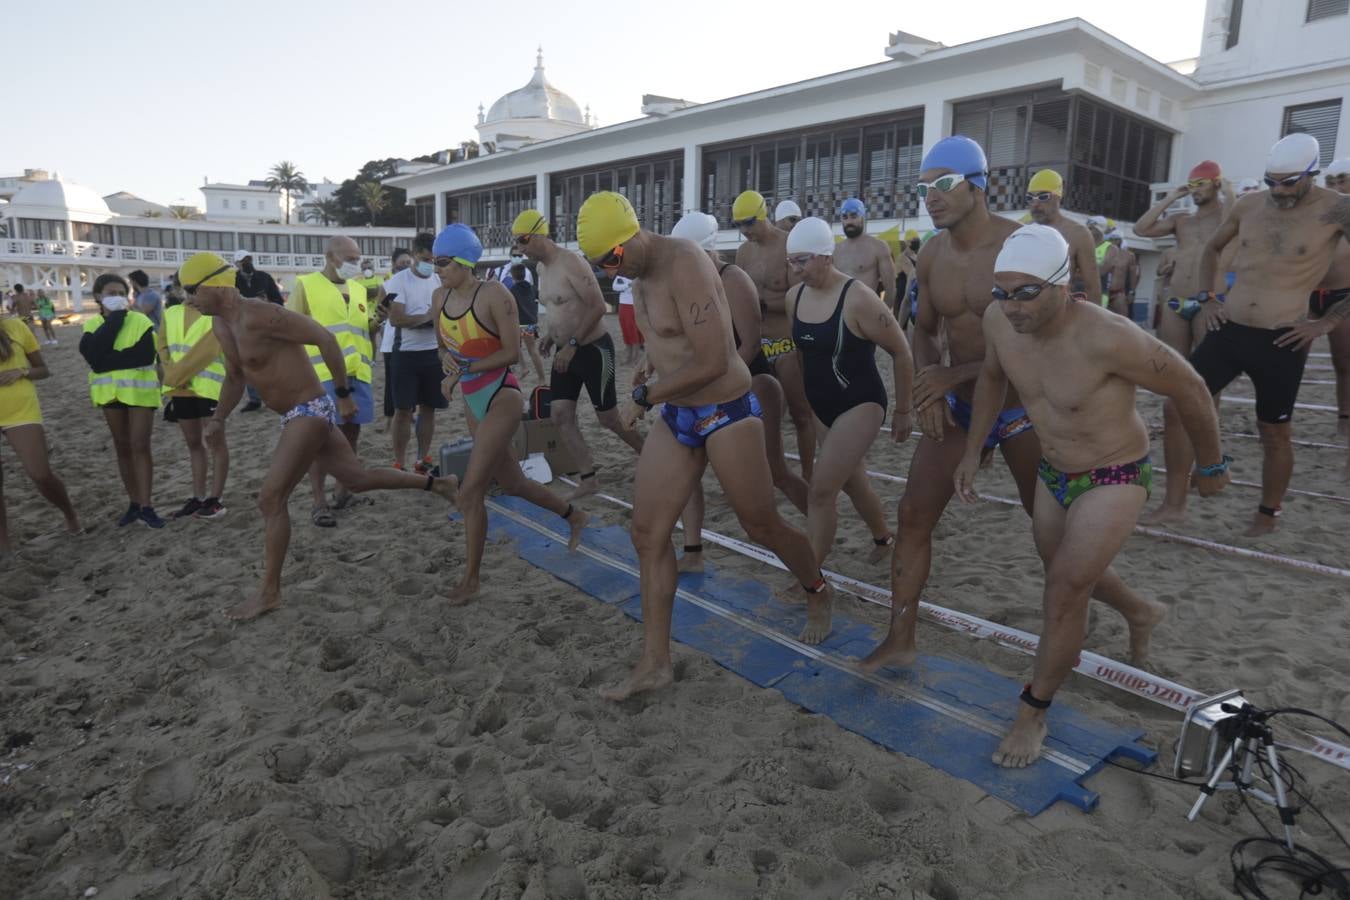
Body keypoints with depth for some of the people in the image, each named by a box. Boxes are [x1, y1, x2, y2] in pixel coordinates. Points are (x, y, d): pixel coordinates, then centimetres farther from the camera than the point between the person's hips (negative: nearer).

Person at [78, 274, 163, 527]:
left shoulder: (141, 321, -8)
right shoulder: (92, 325, 3)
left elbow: (146, 355, -19)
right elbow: (94, 354, -15)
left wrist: (106, 361, -18)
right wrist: (114, 319, -15)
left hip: (139, 390, -4)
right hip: (110, 391, 4)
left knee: (140, 447, -7)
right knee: (123, 448, 9)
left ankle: (146, 506, -5)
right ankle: (133, 503, 18)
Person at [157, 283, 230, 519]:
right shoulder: (171, 312, 12)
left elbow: (206, 350, -15)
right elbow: (162, 345, 10)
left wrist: (175, 375, -14)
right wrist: (172, 373, -7)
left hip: (208, 387, -6)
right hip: (180, 388, 7)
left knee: (215, 442, 1)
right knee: (193, 443, 13)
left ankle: (215, 498, 7)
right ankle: (198, 497, 22)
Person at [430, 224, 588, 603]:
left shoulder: (493, 294, -16)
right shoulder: (441, 297, 4)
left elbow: (512, 352, -17)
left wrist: (463, 370, -20)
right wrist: (446, 359, -7)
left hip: (502, 398, -8)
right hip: (473, 402, 8)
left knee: (470, 492, -10)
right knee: (512, 483, 18)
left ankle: (471, 577, 7)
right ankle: (574, 515, 42)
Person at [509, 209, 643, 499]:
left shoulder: (571, 263, -19)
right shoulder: (541, 269, 9)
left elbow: (598, 307, -24)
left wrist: (573, 344, -24)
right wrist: (549, 336, 7)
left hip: (593, 350, -9)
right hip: (567, 351, 9)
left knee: (609, 419, 0)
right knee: (560, 415, 3)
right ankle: (588, 478, 11)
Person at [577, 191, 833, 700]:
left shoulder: (684, 265, -21)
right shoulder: (641, 275, 7)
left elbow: (712, 361, -25)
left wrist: (644, 396, -16)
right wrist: (653, 393, 9)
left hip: (726, 413, -8)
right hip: (675, 416, 8)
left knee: (762, 527, 7)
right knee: (648, 534, 3)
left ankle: (818, 595, 38)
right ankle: (655, 662, 13)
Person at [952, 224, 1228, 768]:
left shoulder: (1107, 338, -34)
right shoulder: (998, 321, -17)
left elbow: (1189, 389, -17)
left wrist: (1212, 466, -2)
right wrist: (972, 452, 5)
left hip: (1114, 480, -6)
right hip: (1053, 475, 7)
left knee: (1064, 595, -11)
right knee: (1065, 578, 24)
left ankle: (1033, 715, 9)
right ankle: (1137, 610, 58)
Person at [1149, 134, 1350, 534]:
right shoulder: (1249, 205, 5)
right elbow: (1211, 249, 23)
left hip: (1281, 342, -4)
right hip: (1228, 331, 4)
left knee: (1275, 434, 8)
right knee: (1176, 407, -5)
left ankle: (1267, 516, 29)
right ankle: (1174, 504, 6)